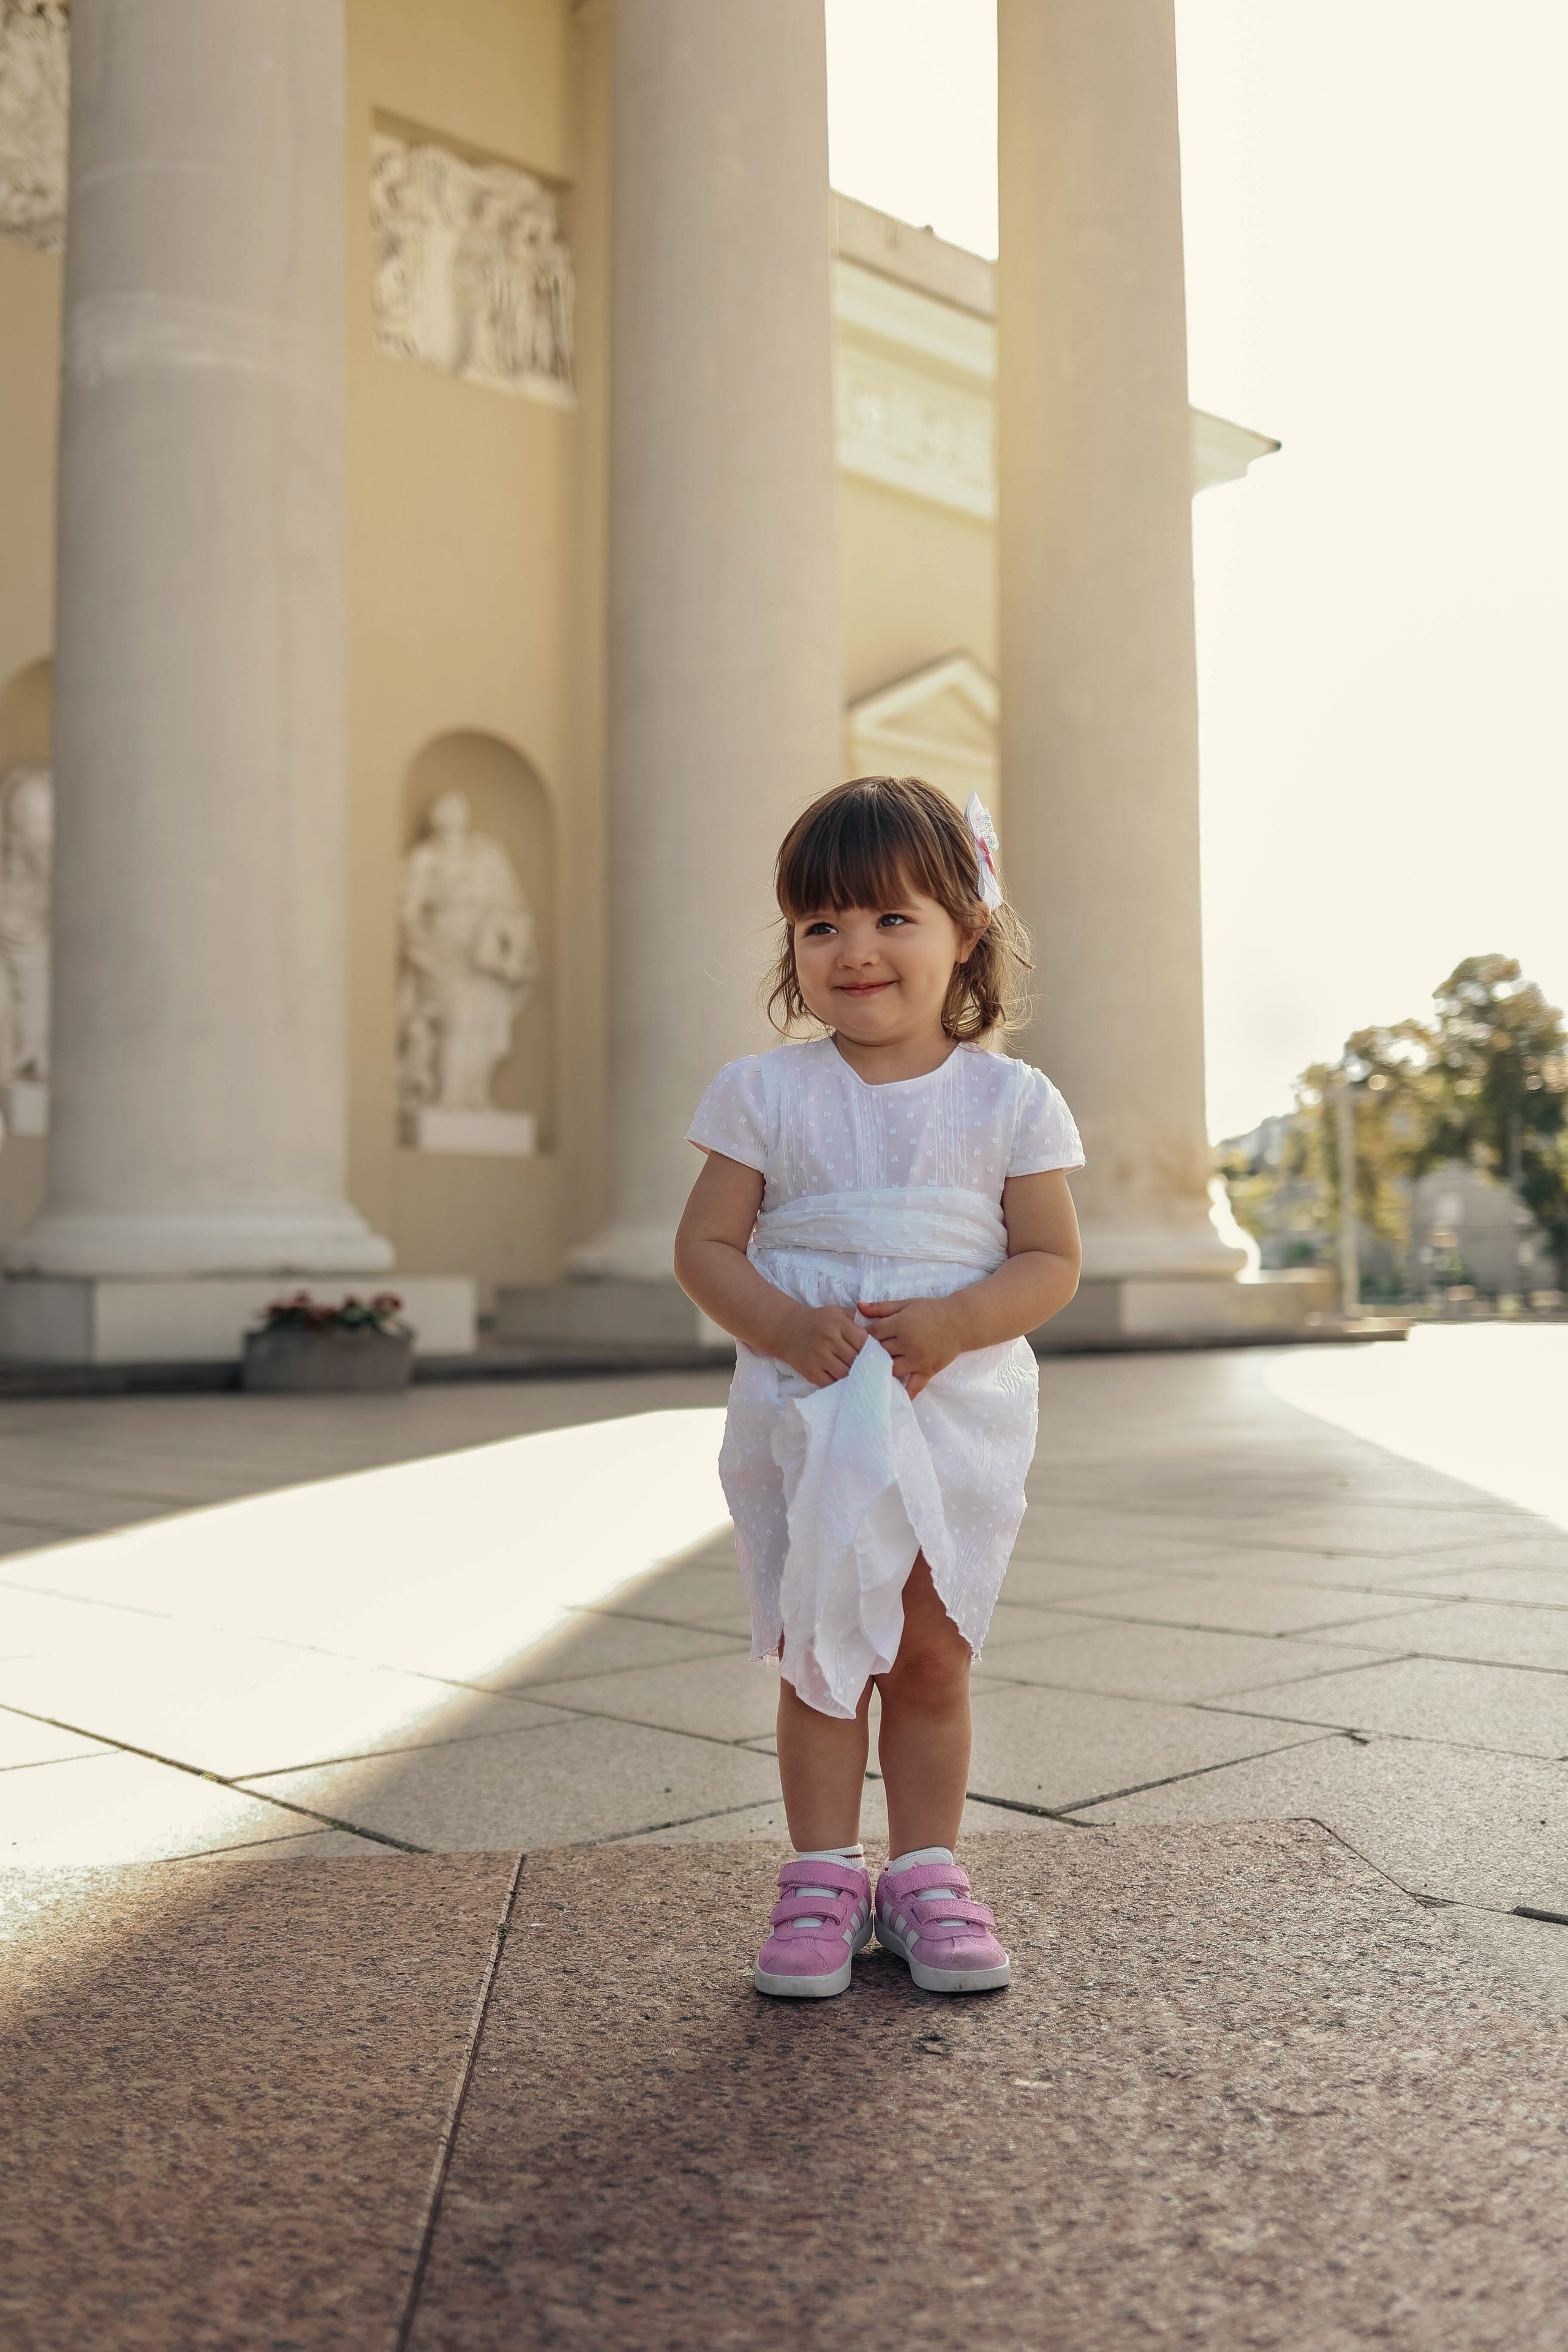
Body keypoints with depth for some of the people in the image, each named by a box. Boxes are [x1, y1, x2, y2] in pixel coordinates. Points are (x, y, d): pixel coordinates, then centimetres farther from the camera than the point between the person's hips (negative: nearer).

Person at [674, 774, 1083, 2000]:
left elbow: (1051, 1261, -1)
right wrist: (785, 1323, -20)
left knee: (932, 1660, 9)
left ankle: (925, 1873, 24)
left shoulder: (1010, 1099, -2)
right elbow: (706, 1244, -2)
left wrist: (954, 1323, -19)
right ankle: (823, 1877, 20)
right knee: (815, 1660, 7)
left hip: (960, 1413, 0)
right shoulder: (765, 1093, -2)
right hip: (804, 1417, 0)